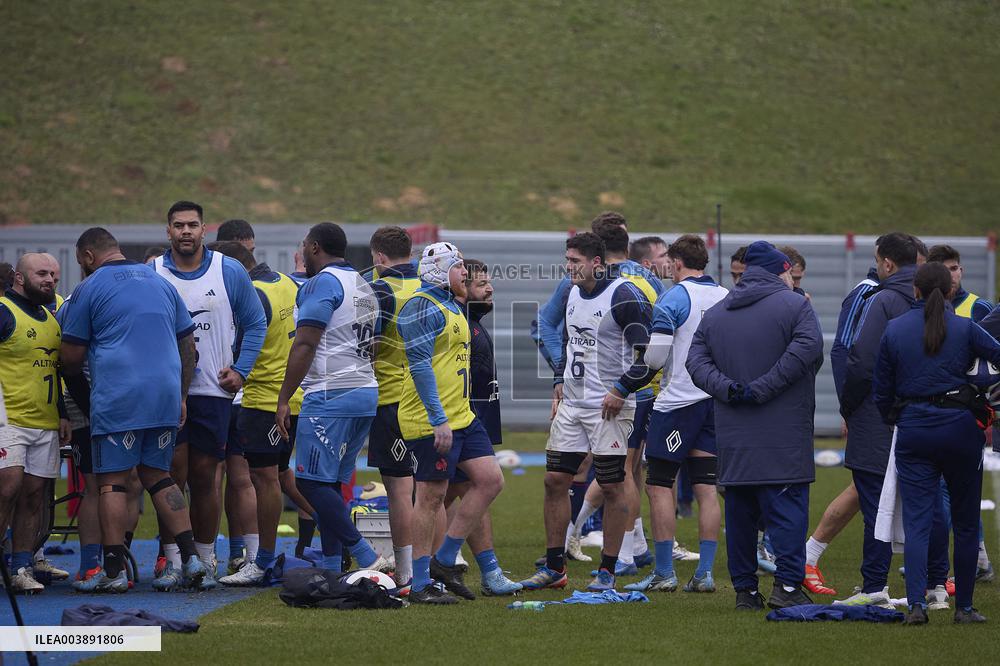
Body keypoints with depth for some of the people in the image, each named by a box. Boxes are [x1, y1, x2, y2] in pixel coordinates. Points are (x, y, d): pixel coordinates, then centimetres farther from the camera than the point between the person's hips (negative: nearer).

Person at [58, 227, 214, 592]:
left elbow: (71, 356, 2)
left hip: (117, 399, -6)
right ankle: (191, 560, 6)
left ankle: (114, 571, -3)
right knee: (158, 474, 14)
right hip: (166, 396, 6)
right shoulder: (160, 282, 16)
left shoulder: (90, 289, -1)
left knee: (112, 481, 0)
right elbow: (188, 346, 18)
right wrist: (180, 396, 25)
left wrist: (70, 372, 25)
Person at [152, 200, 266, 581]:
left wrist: (240, 371, 1)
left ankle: (205, 557, 13)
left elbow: (255, 324, 10)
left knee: (205, 478, 5)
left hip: (213, 391, 1)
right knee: (173, 476, -5)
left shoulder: (230, 272, 4)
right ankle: (172, 559, -2)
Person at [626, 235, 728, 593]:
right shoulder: (727, 298, 8)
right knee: (706, 487, 7)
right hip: (716, 400, 6)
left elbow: (654, 356, -17)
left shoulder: (673, 298, -11)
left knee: (659, 484, 2)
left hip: (678, 401, -6)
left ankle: (664, 572, 0)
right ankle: (705, 573, 4)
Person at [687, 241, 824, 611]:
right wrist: (762, 389, -14)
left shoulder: (714, 314, 14)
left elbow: (696, 362, 4)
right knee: (787, 505, -4)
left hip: (733, 437, 5)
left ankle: (745, 590, 11)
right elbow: (807, 349, -16)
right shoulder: (795, 306, -1)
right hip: (784, 436, -5)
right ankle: (787, 586, -13)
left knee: (740, 510, 10)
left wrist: (729, 389, -6)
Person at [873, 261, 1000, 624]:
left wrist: (894, 420, 21)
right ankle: (964, 606, 13)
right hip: (960, 426, -1)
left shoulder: (894, 330, 2)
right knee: (966, 522, 11)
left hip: (912, 431, 1)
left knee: (917, 522, -1)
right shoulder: (964, 328, -3)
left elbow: (881, 390, 6)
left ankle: (916, 603, -16)